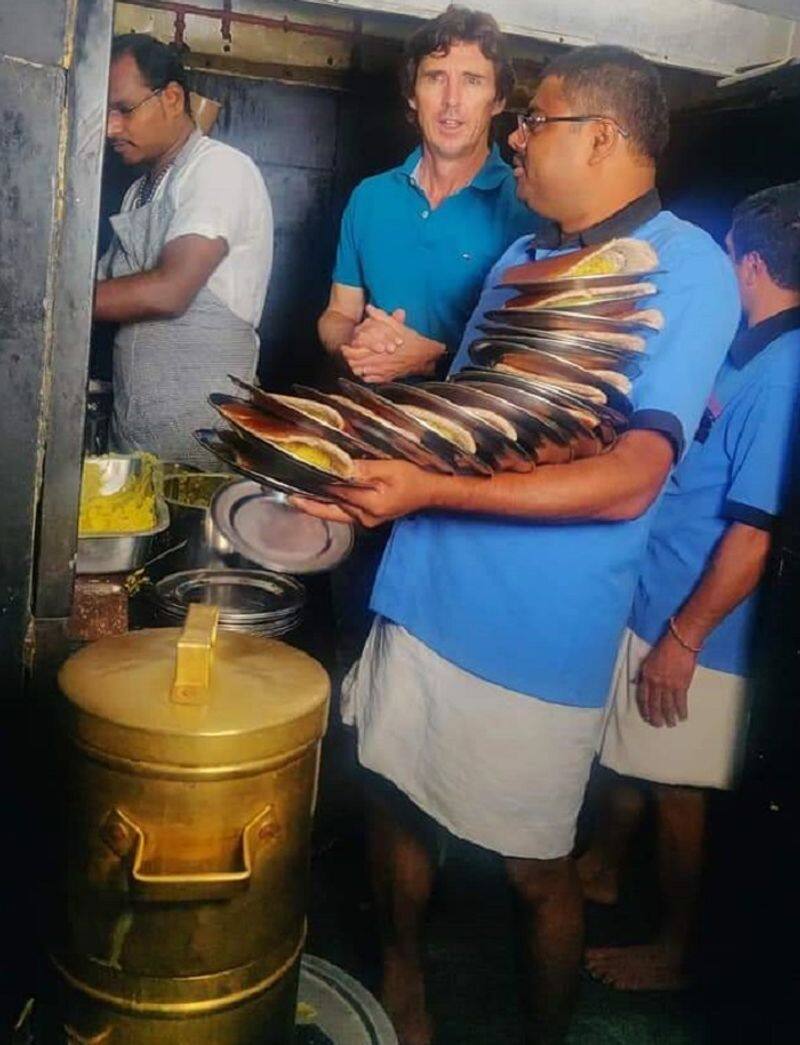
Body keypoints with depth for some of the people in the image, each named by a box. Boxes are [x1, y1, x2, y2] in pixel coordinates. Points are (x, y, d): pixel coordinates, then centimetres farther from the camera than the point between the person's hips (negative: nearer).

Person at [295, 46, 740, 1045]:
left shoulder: (688, 269, -9)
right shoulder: (522, 255, 13)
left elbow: (628, 479, -20)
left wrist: (428, 490, -25)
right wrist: (371, 461, 0)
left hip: (535, 632, -6)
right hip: (426, 591, 6)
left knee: (538, 869, 11)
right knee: (395, 803, 17)